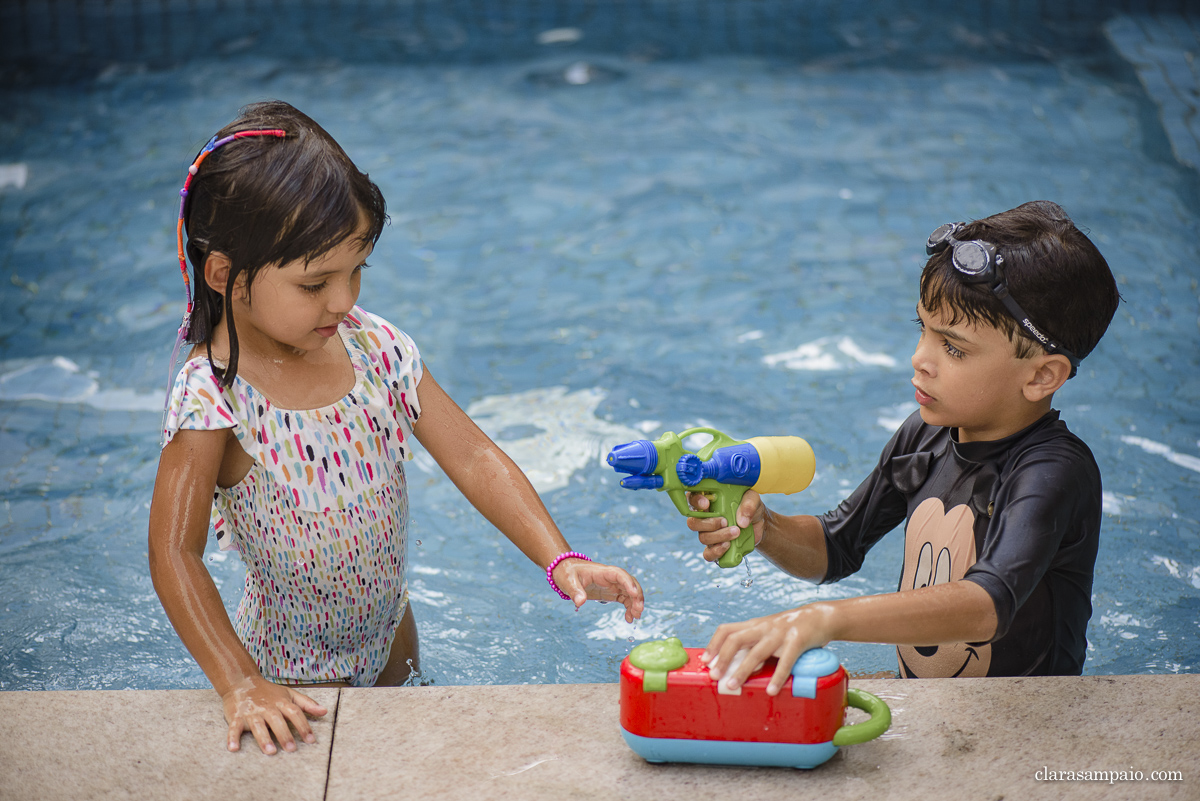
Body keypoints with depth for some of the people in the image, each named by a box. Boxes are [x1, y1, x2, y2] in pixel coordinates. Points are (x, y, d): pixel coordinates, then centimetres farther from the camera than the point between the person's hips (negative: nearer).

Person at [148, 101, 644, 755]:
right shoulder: (214, 397, -27)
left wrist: (561, 560, -23)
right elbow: (175, 555, -27)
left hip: (390, 631, 5)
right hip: (296, 673, -5)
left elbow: (472, 458, -11)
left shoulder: (375, 349, -12)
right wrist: (240, 686, -35)